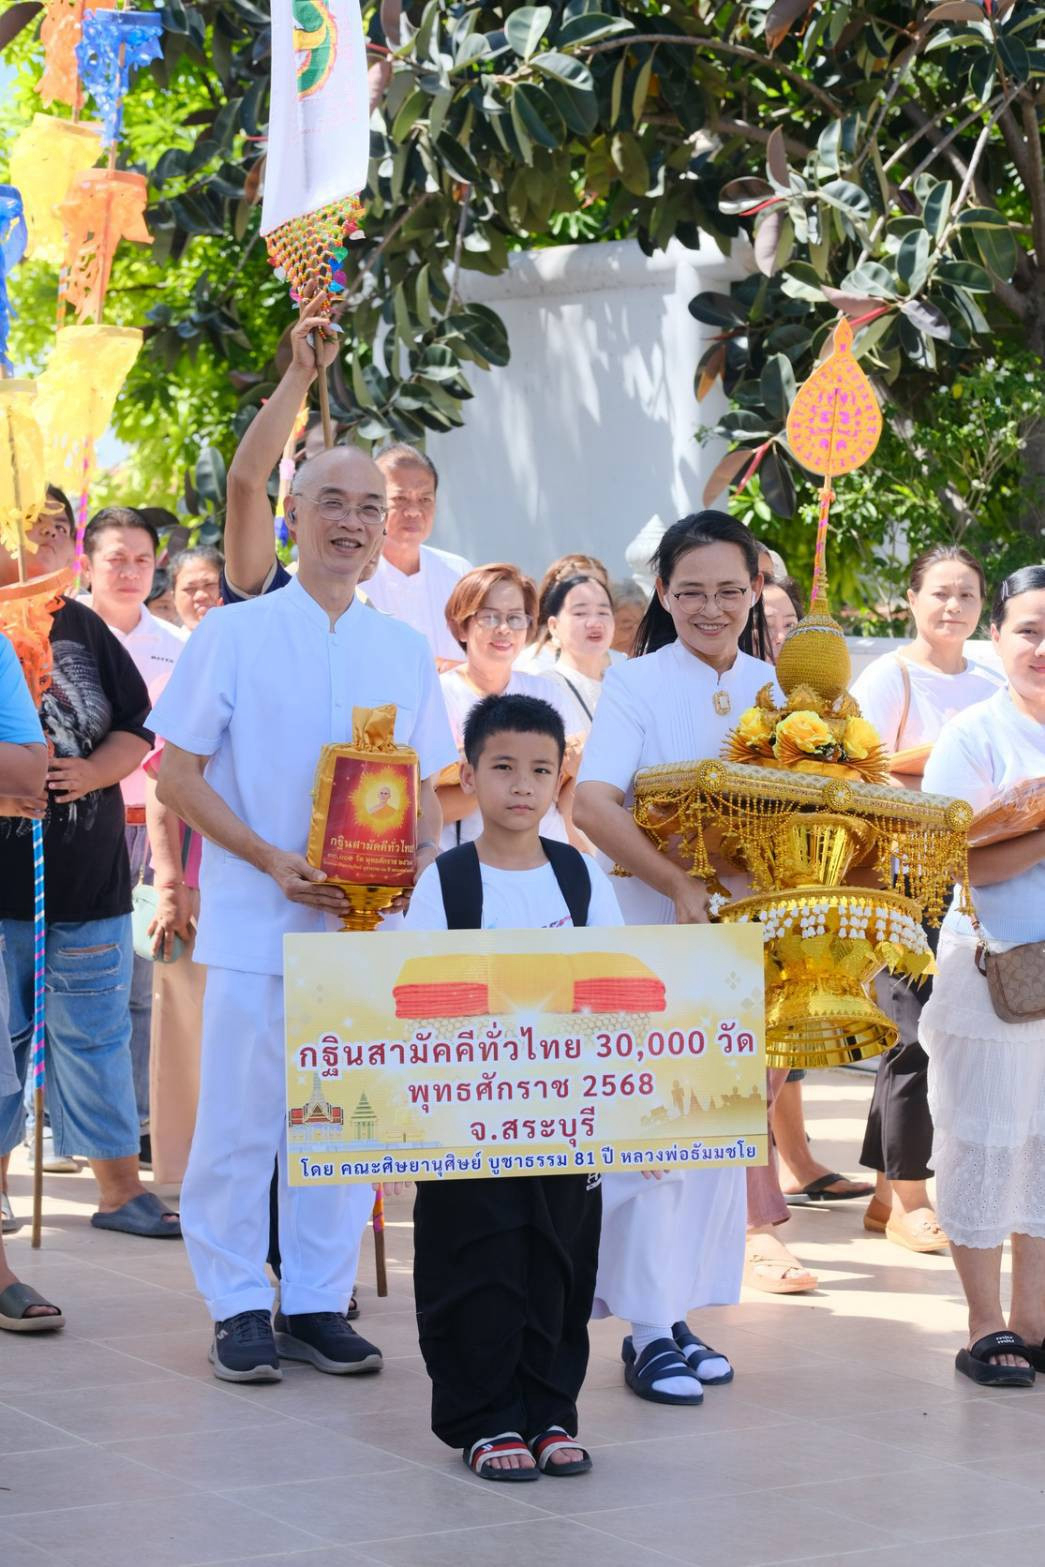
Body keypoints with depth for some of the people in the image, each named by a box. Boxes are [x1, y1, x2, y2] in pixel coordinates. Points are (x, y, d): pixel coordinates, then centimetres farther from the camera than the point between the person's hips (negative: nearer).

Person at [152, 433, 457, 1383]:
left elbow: (427, 790, 16)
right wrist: (271, 858, -14)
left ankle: (317, 1304, 16)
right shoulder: (234, 634, 1)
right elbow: (177, 774, -1)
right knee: (242, 1116, -1)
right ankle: (239, 1306, 10)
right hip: (255, 922, -3)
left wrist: (421, 853, -7)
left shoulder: (407, 653, 12)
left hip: (368, 923, 3)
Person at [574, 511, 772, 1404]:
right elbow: (594, 803, -19)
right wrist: (682, 887, -25)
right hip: (649, 928, -5)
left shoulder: (777, 690, 8)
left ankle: (680, 1311, 17)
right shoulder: (636, 684, -6)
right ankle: (649, 1332, -2)